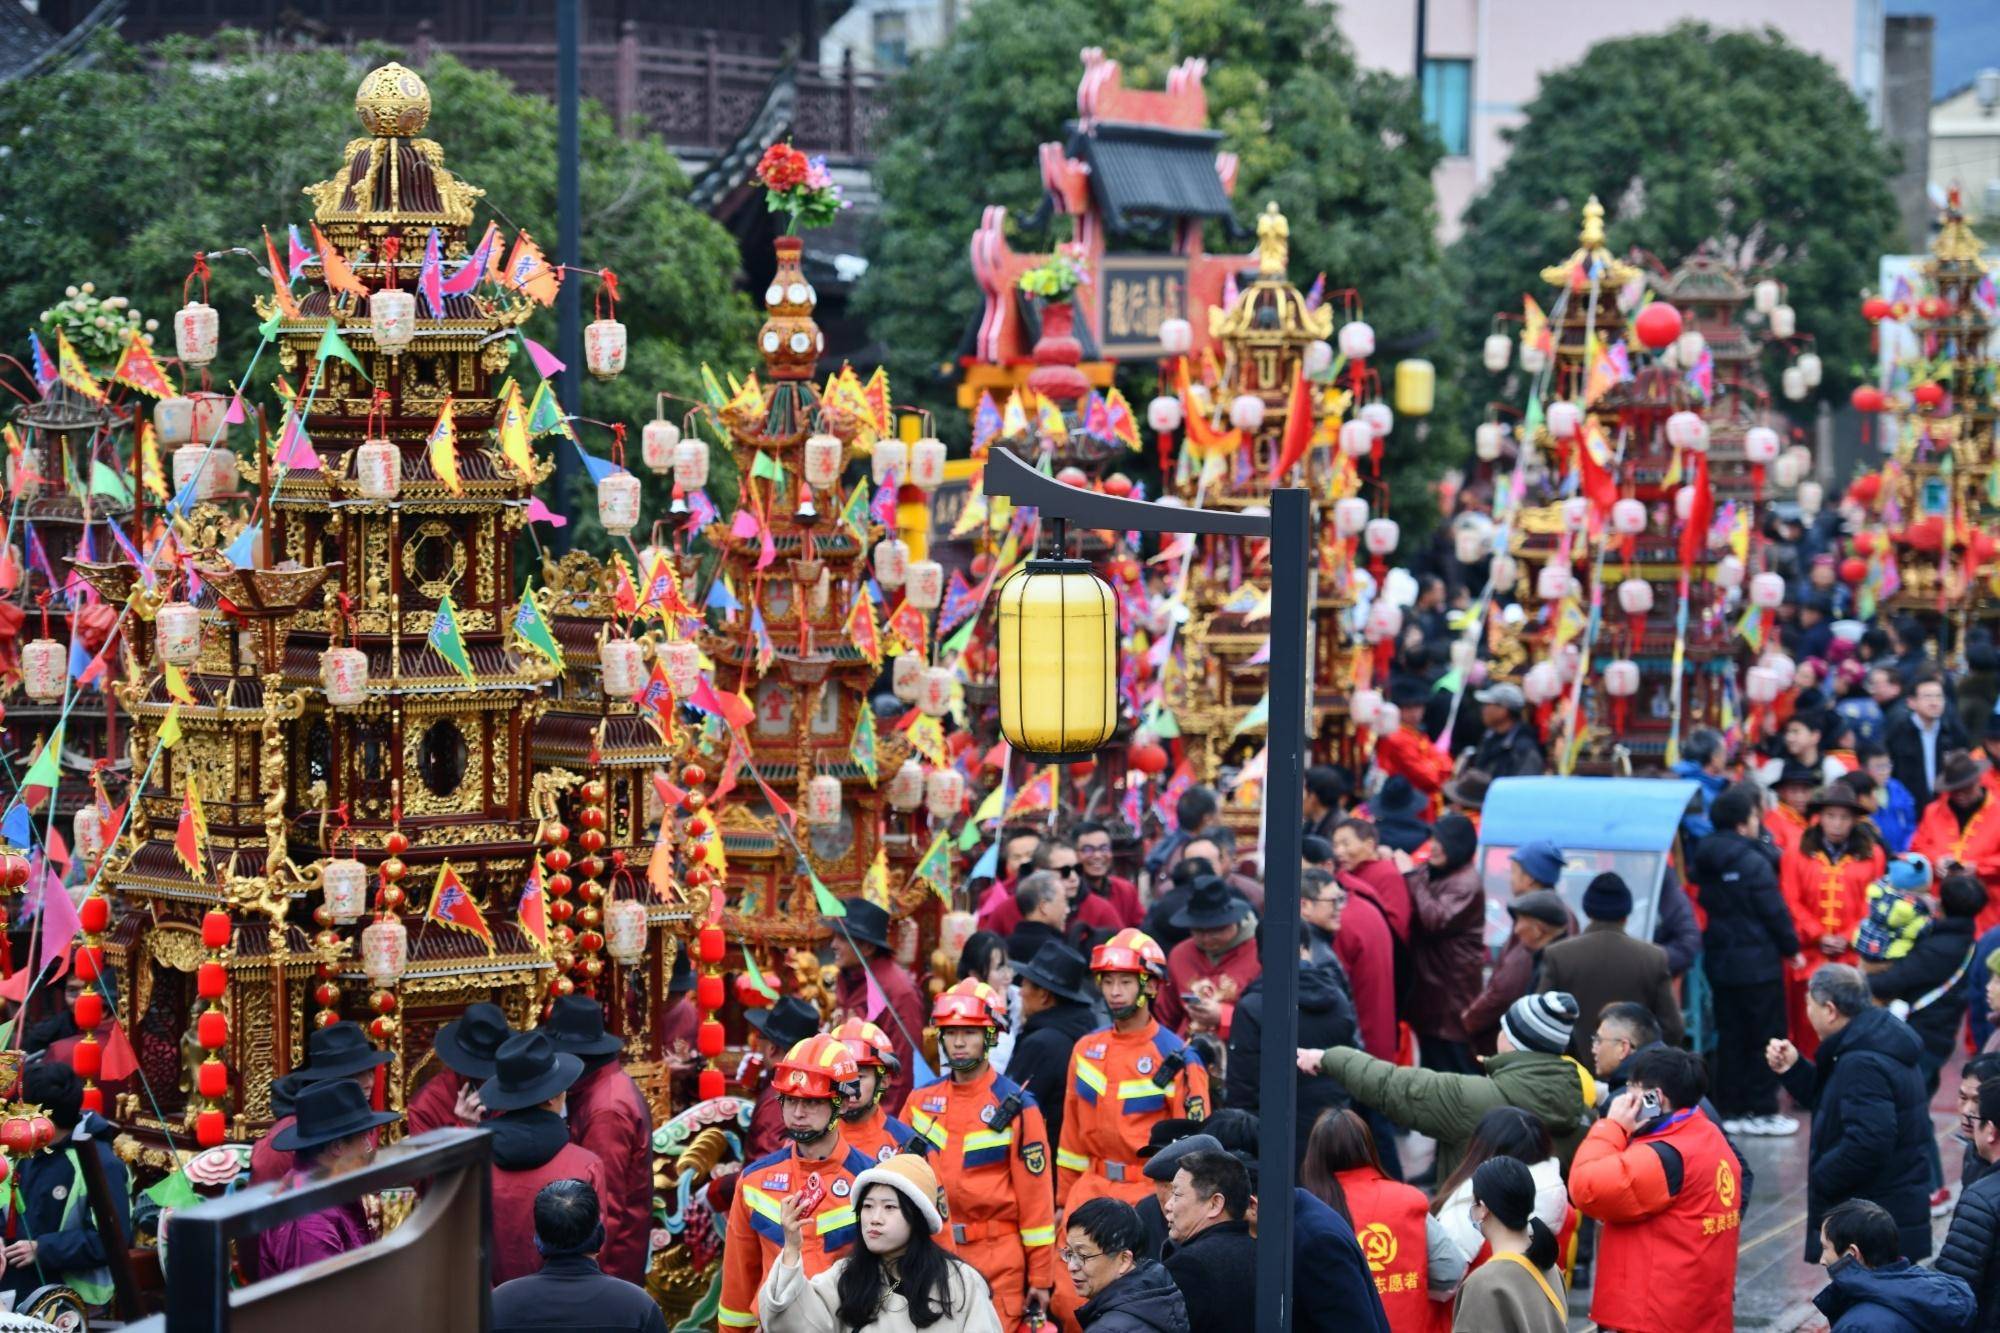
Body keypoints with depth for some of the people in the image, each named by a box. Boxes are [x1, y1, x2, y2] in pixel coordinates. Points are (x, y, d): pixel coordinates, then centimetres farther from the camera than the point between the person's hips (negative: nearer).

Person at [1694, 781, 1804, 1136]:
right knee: (1766, 1037, 3)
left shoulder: (1705, 861, 5)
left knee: (1730, 1037, 12)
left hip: (1719, 960, 7)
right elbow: (1774, 911, -13)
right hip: (1758, 963, -7)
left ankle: (1730, 1109, 14)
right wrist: (1792, 947, -1)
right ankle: (1761, 1110, 5)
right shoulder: (1754, 862, -17)